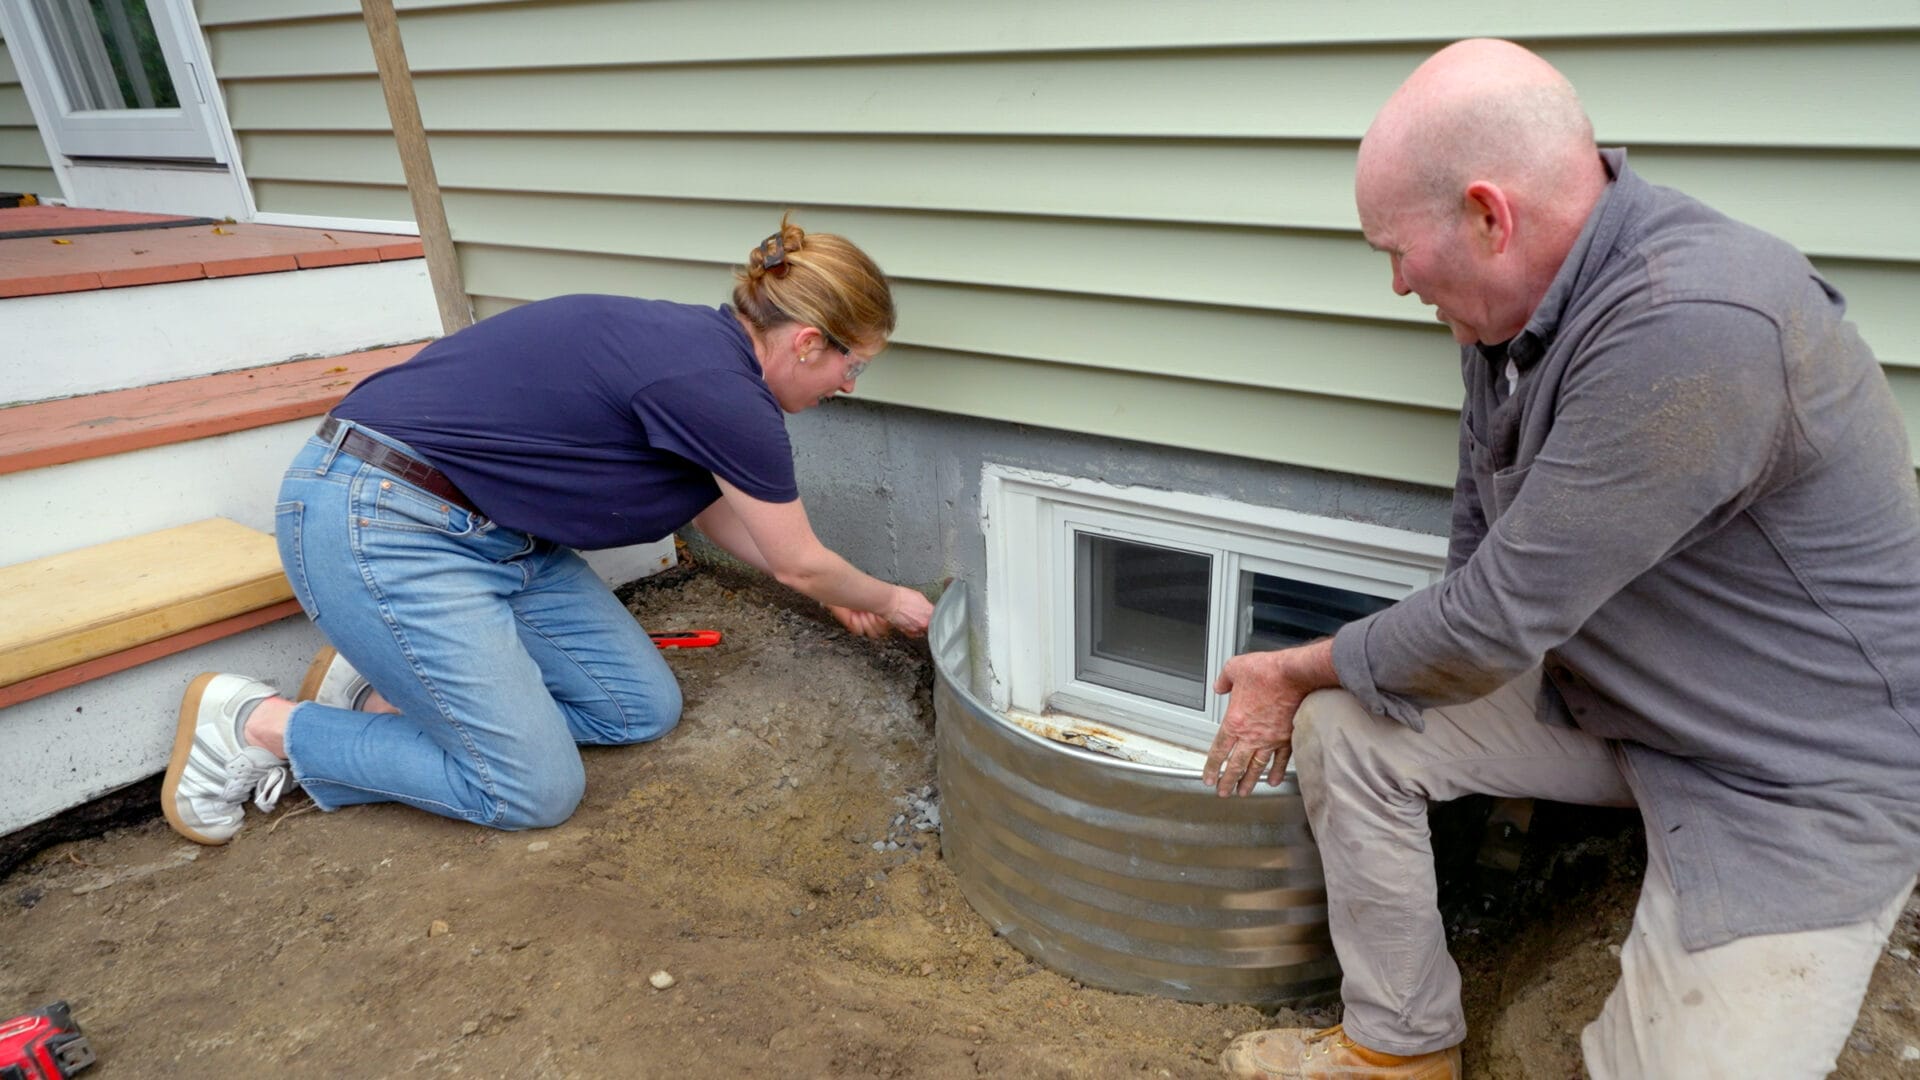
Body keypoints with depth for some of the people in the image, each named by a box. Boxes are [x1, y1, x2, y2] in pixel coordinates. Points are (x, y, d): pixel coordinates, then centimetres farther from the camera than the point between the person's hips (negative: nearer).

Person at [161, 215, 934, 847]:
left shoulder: (697, 347, 6)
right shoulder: (720, 389, -22)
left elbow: (720, 517, 21)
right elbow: (798, 563, -7)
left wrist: (835, 595, 29)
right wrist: (890, 604, 12)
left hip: (490, 529, 10)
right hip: (377, 525, -9)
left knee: (643, 709, 5)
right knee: (533, 790, -6)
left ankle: (382, 689, 13)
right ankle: (255, 724, 7)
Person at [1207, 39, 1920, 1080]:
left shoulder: (1693, 328, -32)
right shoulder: (1512, 304, -4)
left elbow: (1494, 621, -27)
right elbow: (1483, 538, 8)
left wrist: (1297, 671, -11)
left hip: (1806, 766, -7)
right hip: (1595, 690, 8)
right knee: (1341, 727, -3)